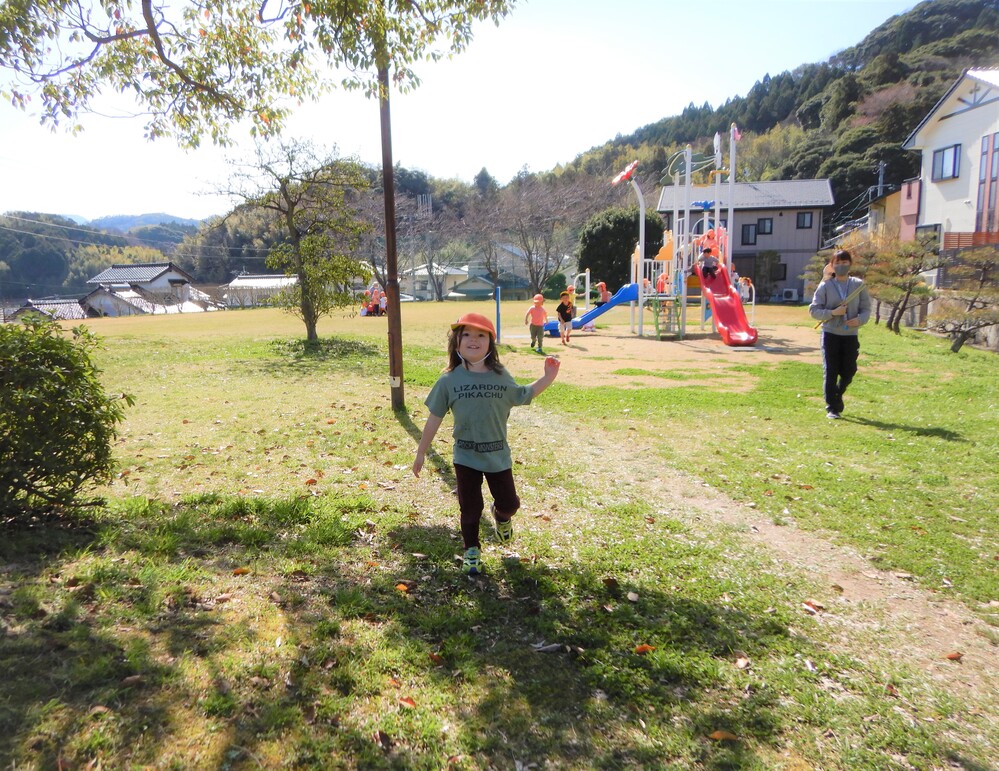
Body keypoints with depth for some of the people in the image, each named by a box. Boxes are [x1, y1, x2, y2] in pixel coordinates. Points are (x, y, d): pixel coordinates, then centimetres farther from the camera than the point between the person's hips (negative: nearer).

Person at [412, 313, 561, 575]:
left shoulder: (501, 376, -4)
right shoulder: (449, 380, -9)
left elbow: (523, 396, 13)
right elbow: (434, 419, -2)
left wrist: (548, 378, 2)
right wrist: (421, 453, 2)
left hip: (498, 455, 2)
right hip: (466, 457, -1)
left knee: (509, 502, 10)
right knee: (470, 507, 8)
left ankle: (501, 517, 47)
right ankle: (472, 550, 32)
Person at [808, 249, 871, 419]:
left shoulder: (859, 285, 2)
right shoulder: (825, 285, -2)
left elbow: (866, 309, 5)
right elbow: (813, 310, -2)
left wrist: (860, 319, -16)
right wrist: (832, 312, -17)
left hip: (851, 335, 2)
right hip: (830, 334, -2)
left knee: (848, 371, 8)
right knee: (830, 372, -1)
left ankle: (837, 396, 36)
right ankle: (831, 408, 8)